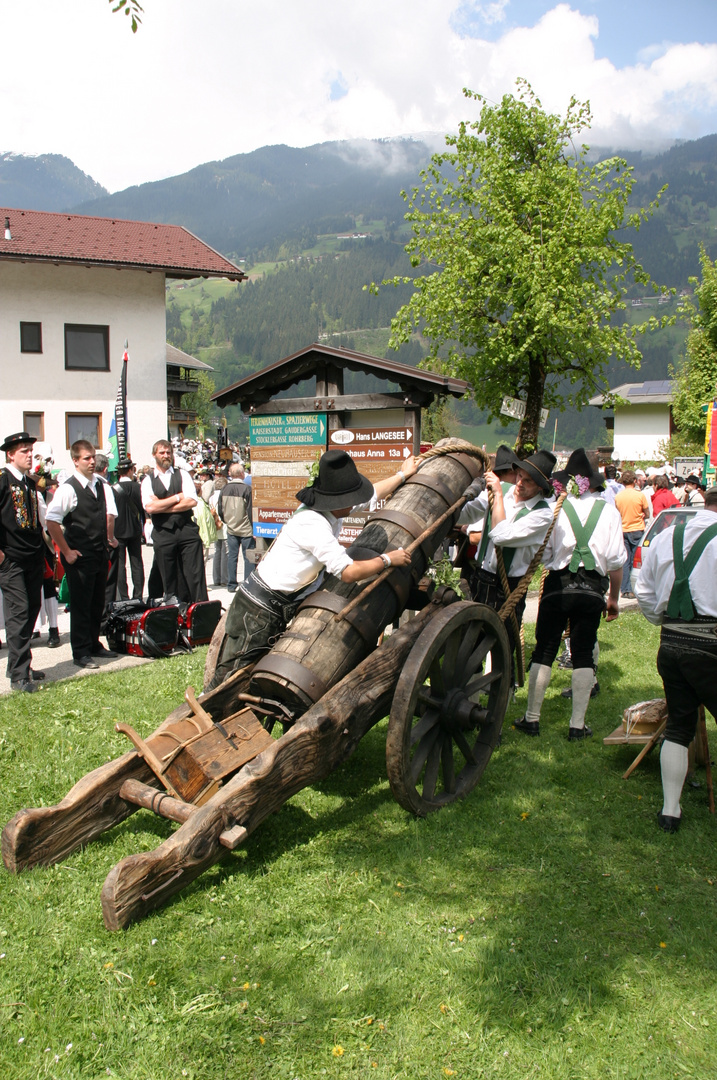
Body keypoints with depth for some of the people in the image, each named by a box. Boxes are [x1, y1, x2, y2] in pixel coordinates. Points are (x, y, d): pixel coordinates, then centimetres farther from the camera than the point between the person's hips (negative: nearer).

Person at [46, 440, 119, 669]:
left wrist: (109, 538, 7)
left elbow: (109, 514, 16)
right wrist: (66, 551, -14)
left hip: (100, 553, 7)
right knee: (80, 605, 1)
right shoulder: (68, 488, -13)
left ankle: (94, 644, 30)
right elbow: (51, 522, -18)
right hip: (79, 556, -7)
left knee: (98, 603, 15)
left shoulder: (102, 485, 8)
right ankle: (80, 653, 10)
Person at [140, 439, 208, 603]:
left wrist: (162, 506, -7)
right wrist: (177, 498, -5)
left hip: (187, 529, 0)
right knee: (169, 579, 5)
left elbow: (192, 502, -5)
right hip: (162, 533, 0)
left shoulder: (182, 475, 10)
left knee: (196, 575, -5)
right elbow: (149, 507, -8)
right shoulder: (148, 481, 8)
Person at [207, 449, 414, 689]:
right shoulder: (313, 524, -25)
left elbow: (372, 494, 23)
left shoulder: (328, 510, 4)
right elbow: (349, 572, -25)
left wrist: (402, 474, 34)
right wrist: (388, 559, -12)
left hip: (278, 609, 10)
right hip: (259, 611, -10)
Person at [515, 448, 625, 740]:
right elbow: (616, 559, -1)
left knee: (544, 651, 8)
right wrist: (614, 597, 9)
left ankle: (532, 719, 13)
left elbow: (542, 554, -7)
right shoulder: (608, 511, 2)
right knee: (583, 655, 9)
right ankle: (578, 725, 11)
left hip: (558, 586, -1)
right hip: (593, 590, 1)